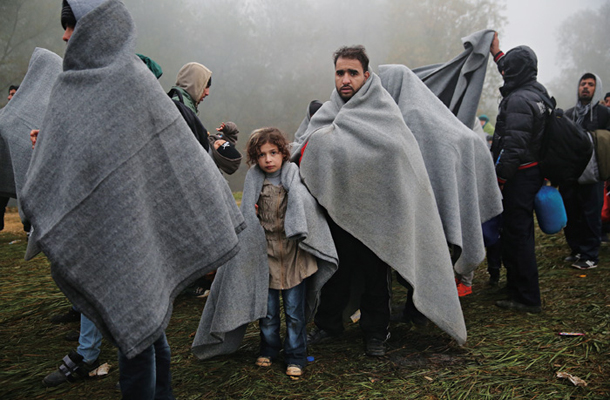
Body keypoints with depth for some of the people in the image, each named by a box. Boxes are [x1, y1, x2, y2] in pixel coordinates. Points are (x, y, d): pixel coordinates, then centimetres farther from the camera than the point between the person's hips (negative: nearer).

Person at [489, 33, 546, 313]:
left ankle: (527, 298, 0)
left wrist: (498, 178, -20)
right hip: (533, 172, 10)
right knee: (520, 232, 18)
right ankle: (517, 287, 31)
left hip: (519, 175, -10)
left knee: (516, 234, -6)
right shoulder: (537, 92, 13)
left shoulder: (519, 100, -17)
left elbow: (514, 145, -24)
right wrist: (497, 53, 41)